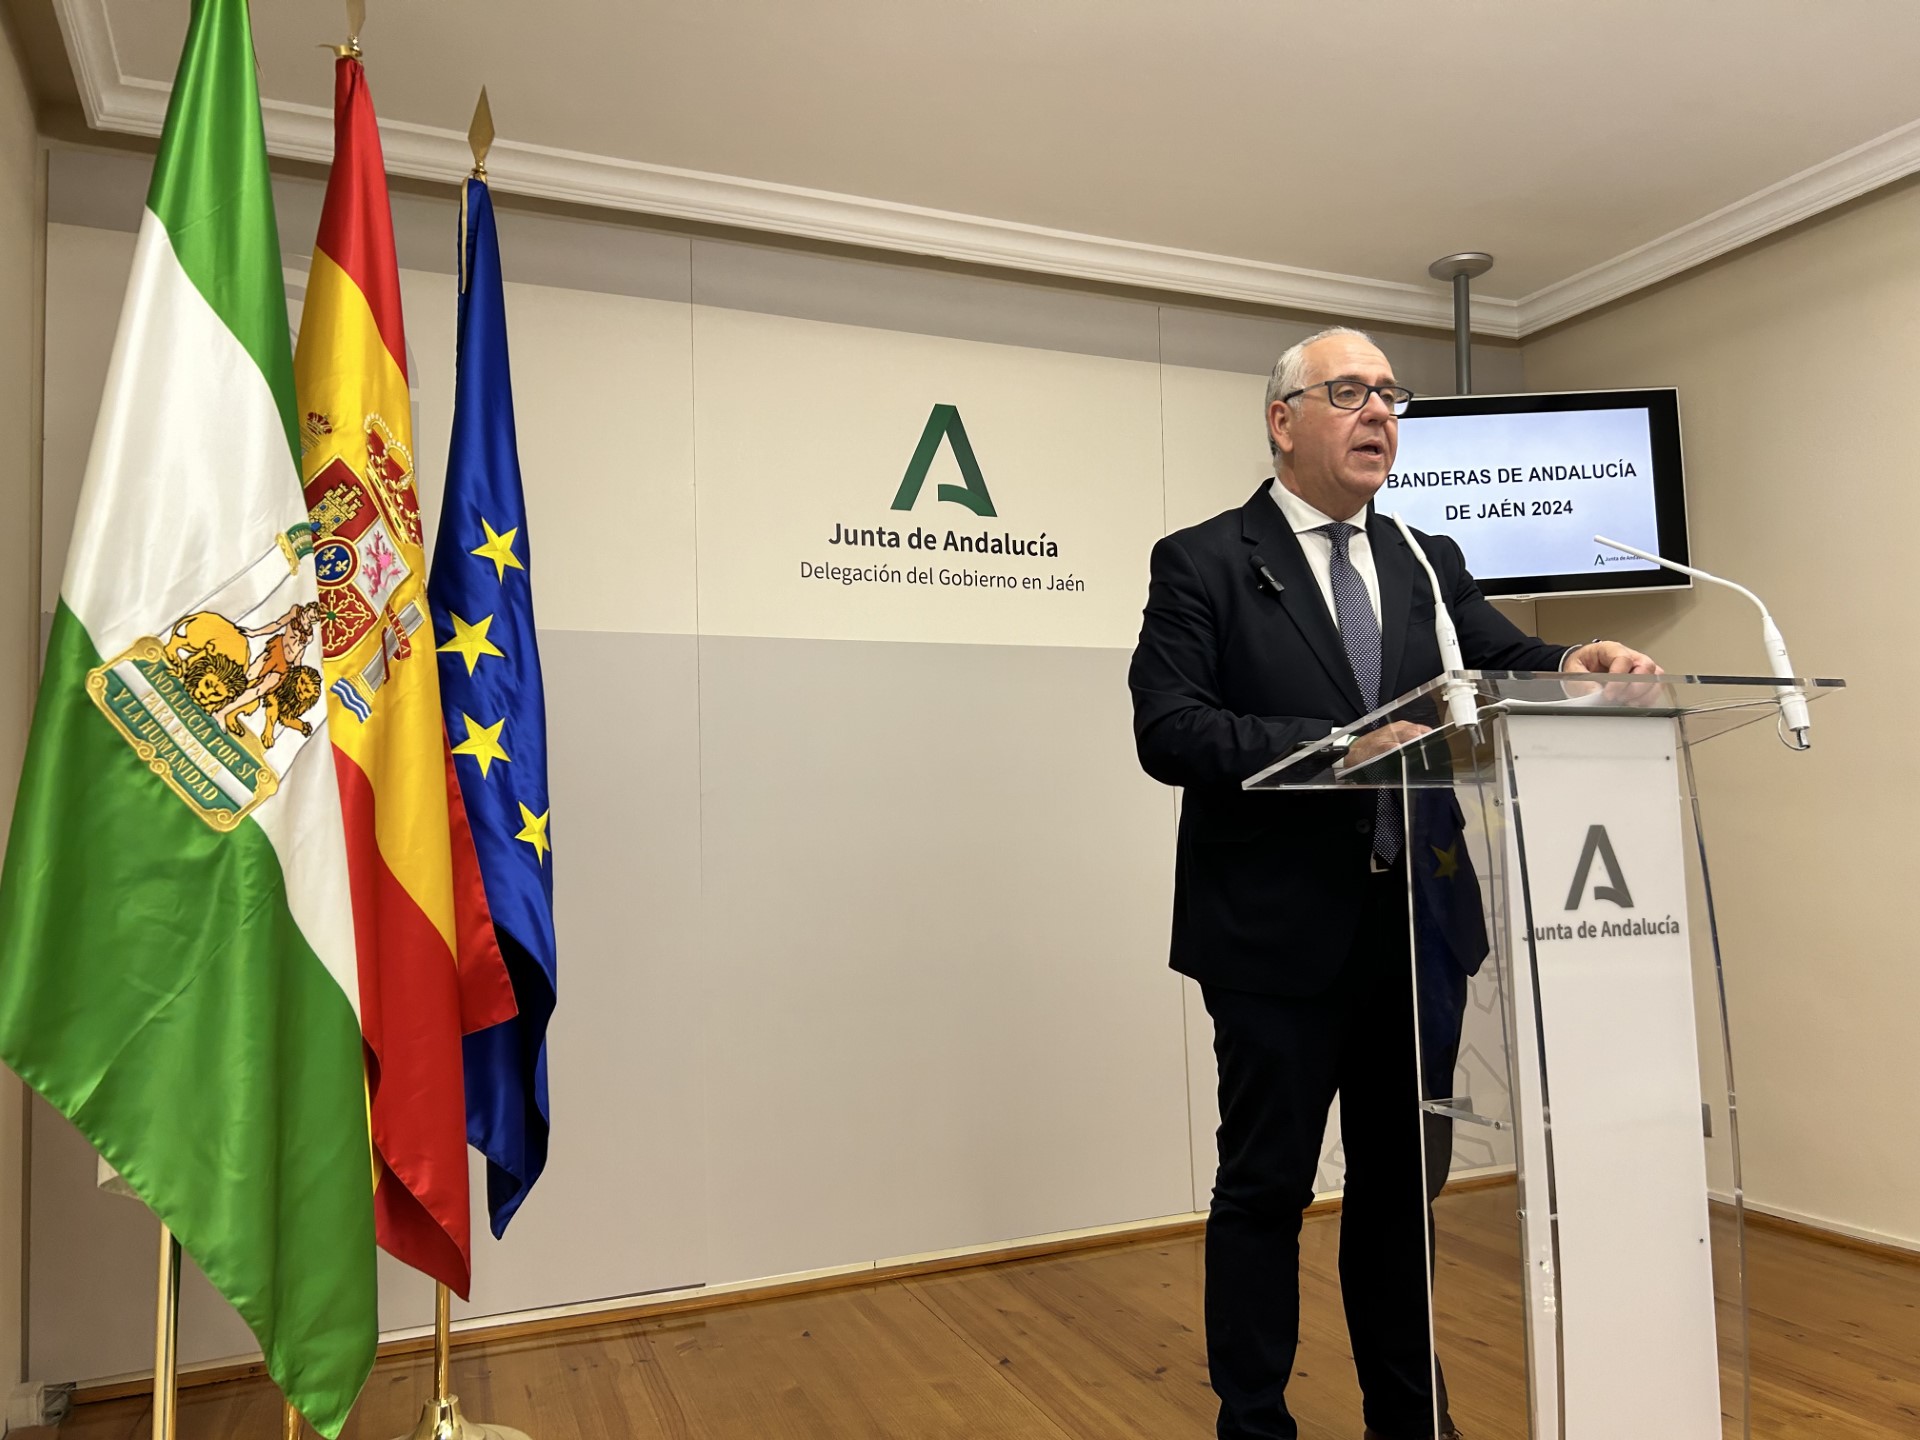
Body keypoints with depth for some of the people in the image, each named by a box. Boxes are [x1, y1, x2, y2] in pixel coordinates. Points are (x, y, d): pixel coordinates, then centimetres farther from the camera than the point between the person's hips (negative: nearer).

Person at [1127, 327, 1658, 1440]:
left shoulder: (1430, 564, 13)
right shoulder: (1202, 564, -5)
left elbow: (1509, 665, 5)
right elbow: (1168, 730, -15)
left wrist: (1574, 667, -18)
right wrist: (1337, 746, -24)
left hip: (1415, 929, 6)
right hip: (1282, 933, -5)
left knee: (1403, 1183, 19)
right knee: (1265, 1189, 7)